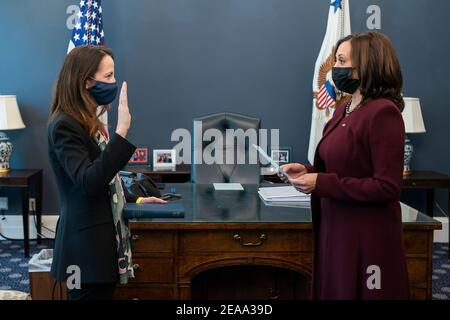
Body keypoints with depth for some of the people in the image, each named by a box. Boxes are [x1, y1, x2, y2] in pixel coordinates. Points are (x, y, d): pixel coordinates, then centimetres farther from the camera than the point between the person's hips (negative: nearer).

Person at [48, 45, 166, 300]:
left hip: (103, 237, 9)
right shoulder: (64, 126, -16)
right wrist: (122, 130, -33)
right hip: (87, 244, -9)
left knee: (105, 292, 14)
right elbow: (88, 183, -29)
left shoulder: (89, 121, 13)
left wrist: (136, 199, 17)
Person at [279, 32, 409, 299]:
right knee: (333, 292, 16)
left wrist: (321, 183, -20)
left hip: (366, 237, -8)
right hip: (335, 229, 8)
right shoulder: (344, 109, 9)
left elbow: (387, 187, -21)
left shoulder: (383, 112, -18)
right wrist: (308, 170, 0)